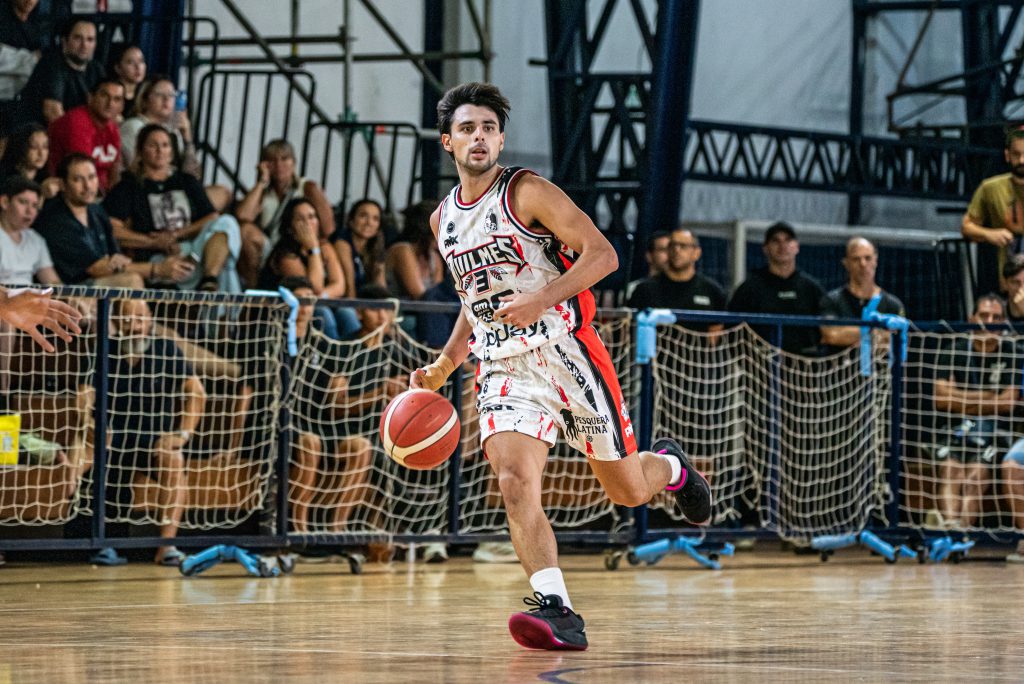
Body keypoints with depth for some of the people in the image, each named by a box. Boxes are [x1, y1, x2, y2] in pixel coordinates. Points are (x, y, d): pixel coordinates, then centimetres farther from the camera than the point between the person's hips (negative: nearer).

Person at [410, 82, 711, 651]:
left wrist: (542, 300, -25)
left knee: (628, 490, 6)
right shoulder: (443, 219, 13)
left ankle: (669, 466, 43)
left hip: (564, 349, -4)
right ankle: (557, 612, -27)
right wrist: (442, 367, 15)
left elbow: (602, 254, -12)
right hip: (503, 366, 4)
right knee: (514, 482, -21)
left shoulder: (527, 192, -6)